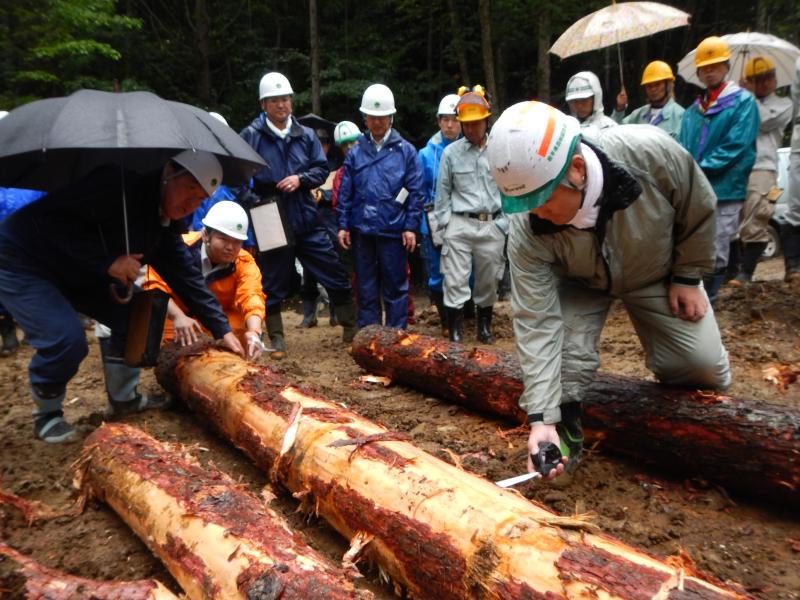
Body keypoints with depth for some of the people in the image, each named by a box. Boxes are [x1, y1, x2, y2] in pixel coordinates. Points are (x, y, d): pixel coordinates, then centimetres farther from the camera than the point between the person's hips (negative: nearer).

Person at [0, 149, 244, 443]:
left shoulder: (166, 220, -3)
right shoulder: (119, 184, -30)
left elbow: (184, 275, 0)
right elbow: (48, 215, -34)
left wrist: (222, 330, -2)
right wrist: (107, 260, -37)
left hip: (79, 271, 8)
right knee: (66, 340, -22)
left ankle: (123, 397, 17)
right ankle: (46, 413, 7)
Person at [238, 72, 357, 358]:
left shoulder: (305, 135, 8)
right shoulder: (251, 135, -3)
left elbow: (322, 168, 10)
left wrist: (300, 179, -8)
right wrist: (254, 203, -14)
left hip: (307, 221, 3)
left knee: (335, 275, 6)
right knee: (274, 284, 7)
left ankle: (351, 329, 23)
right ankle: (276, 340, 23)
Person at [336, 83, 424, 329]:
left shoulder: (405, 151, 2)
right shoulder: (355, 152, 8)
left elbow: (415, 192, 0)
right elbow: (345, 192, 8)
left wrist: (411, 226, -6)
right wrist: (343, 225, 2)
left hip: (393, 230, -2)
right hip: (362, 230, 3)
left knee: (395, 288, 6)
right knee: (365, 288, 11)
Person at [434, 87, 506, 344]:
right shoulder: (451, 152, 2)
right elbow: (443, 191, 7)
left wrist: (504, 223, 2)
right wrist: (443, 223, 3)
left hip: (491, 225, 1)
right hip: (460, 224, -1)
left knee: (488, 280, 12)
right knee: (455, 280, -3)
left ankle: (485, 325, 30)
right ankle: (455, 331, 6)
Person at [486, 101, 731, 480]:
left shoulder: (650, 152, -39)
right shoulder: (526, 230, -37)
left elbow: (699, 211, -16)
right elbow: (536, 323, -35)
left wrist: (688, 277, -8)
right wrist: (541, 417, -38)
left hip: (658, 273, 1)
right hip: (579, 284, -1)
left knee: (703, 365, -3)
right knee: (567, 356, -20)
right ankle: (565, 435, 7)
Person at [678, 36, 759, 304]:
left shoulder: (743, 101, -1)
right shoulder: (692, 110, 15)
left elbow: (736, 146, -12)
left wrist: (700, 169, -17)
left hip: (725, 191, -5)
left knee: (715, 256, 0)